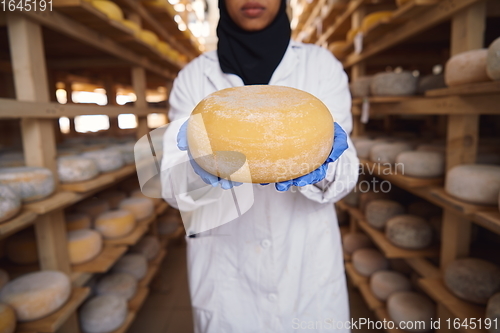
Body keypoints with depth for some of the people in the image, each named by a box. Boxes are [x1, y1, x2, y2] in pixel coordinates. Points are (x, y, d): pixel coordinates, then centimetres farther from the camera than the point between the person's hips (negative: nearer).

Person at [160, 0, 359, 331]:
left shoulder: (321, 64, -3)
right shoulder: (194, 75, -2)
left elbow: (344, 172, -11)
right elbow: (173, 183, -10)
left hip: (307, 262, 1)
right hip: (225, 264, 1)